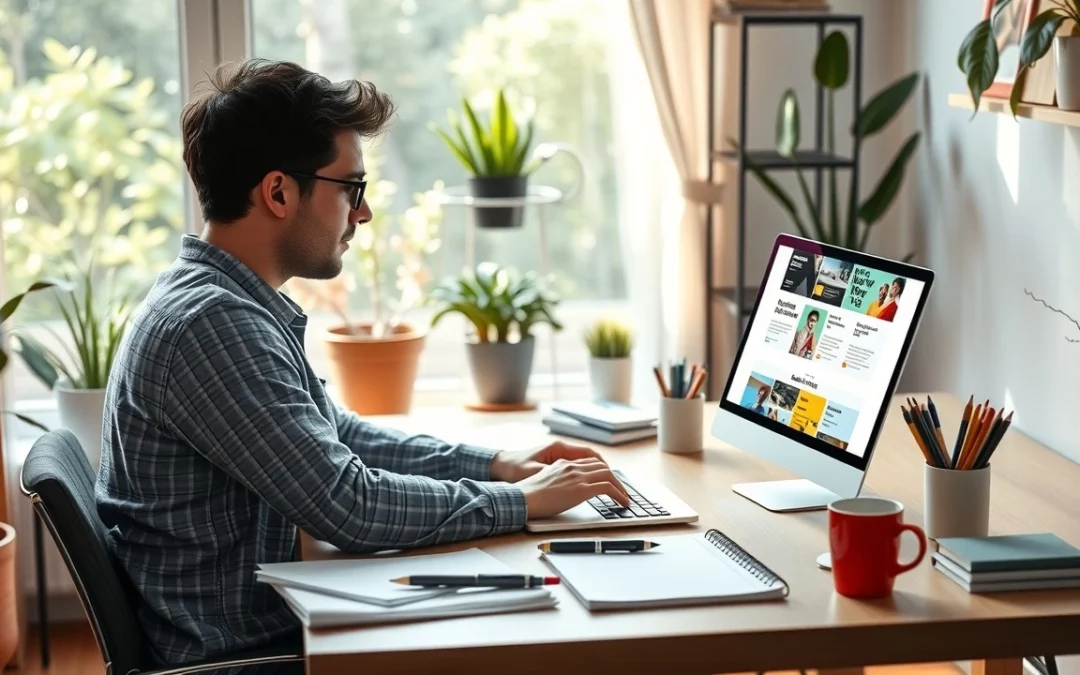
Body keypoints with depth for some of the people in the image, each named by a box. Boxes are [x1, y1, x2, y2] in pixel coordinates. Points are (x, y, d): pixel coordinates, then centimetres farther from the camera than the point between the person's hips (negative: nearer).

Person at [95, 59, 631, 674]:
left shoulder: (227, 301, 9)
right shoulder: (209, 323, -23)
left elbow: (340, 437, 19)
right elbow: (349, 506, -24)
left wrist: (495, 463, 8)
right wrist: (522, 501, -13)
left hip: (262, 621, 9)